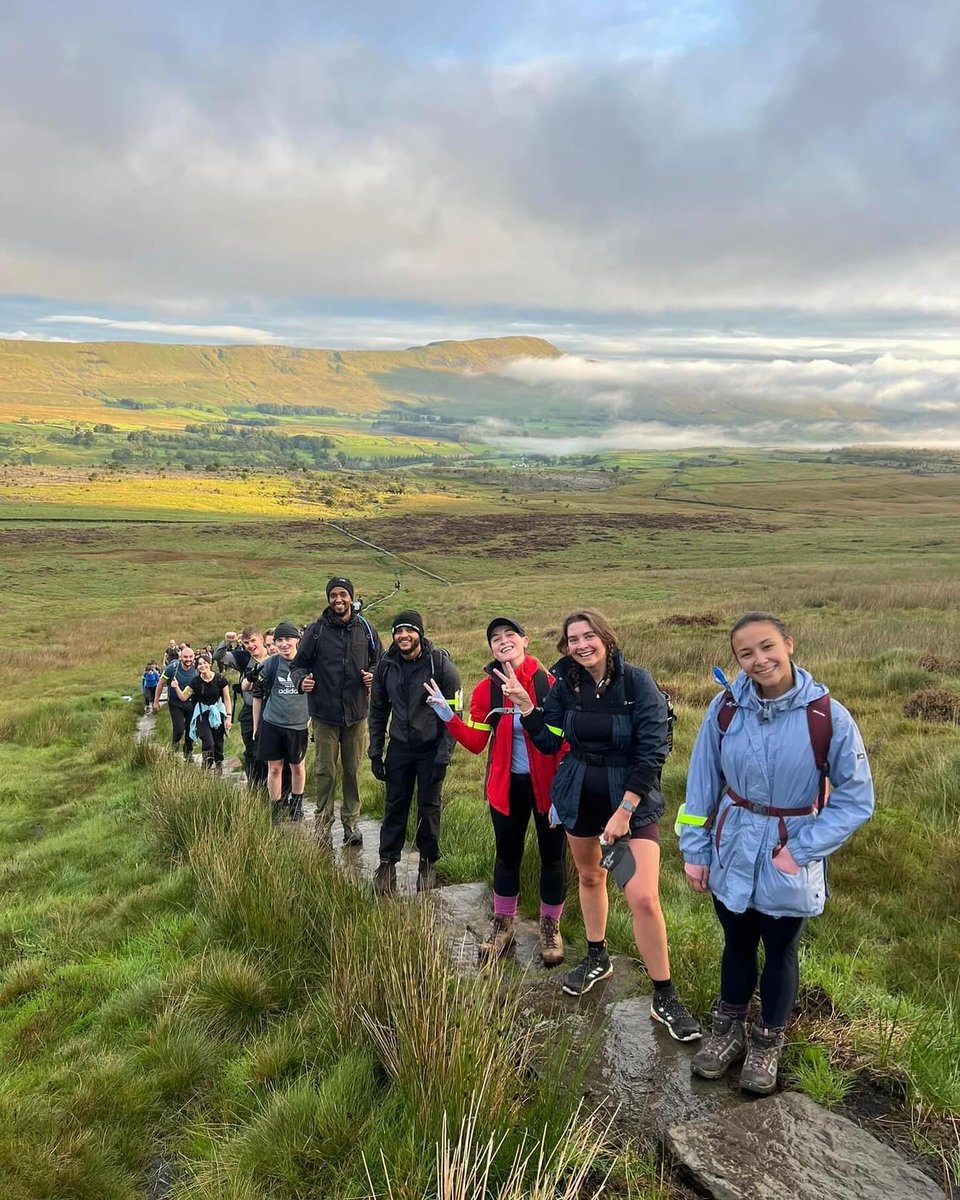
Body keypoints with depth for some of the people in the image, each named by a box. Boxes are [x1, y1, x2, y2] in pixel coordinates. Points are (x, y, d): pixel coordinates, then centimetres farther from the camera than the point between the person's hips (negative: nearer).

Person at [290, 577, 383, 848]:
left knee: (353, 770, 11)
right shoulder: (316, 630, -2)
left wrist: (373, 675, -9)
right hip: (325, 714, -2)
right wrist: (301, 679, -18)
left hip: (356, 714, 2)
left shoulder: (365, 629, 3)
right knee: (326, 772, 4)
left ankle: (351, 822, 23)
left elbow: (380, 661, 12)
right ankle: (323, 826, 15)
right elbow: (298, 664, 3)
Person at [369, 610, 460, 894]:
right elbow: (378, 710, 8)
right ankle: (387, 863, 21)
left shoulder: (441, 664, -14)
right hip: (399, 748, 3)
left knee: (429, 807, 6)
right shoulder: (386, 665, -2)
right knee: (394, 806, 8)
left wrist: (443, 755, -16)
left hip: (431, 749, -3)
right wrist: (375, 752, 4)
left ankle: (428, 863, 23)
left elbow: (453, 713, -12)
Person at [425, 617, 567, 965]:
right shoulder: (486, 689, -4)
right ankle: (503, 925, 35)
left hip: (546, 785, -2)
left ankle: (550, 927, 32)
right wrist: (445, 714, -16)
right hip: (507, 786, 2)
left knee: (552, 857, 11)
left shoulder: (547, 682, -12)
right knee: (507, 856, 16)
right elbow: (476, 742, -3)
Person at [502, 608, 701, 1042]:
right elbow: (548, 742, 2)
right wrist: (524, 706, -14)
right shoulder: (565, 685, -4)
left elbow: (653, 751, -17)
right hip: (579, 796, 5)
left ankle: (664, 997, 7)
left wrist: (624, 809, -19)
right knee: (590, 877, 20)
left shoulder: (637, 682, -17)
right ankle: (597, 959, 44)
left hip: (632, 797, -4)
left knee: (643, 897, -11)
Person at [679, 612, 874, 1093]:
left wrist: (800, 850, -17)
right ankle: (728, 1031, 44)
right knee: (737, 945, 20)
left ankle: (767, 1042, 42)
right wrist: (694, 850, 0)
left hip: (789, 860, -2)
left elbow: (856, 799, -11)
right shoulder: (726, 707, -12)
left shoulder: (828, 715, -19)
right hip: (731, 853, 2)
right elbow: (702, 783, -2)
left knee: (780, 952, 18)